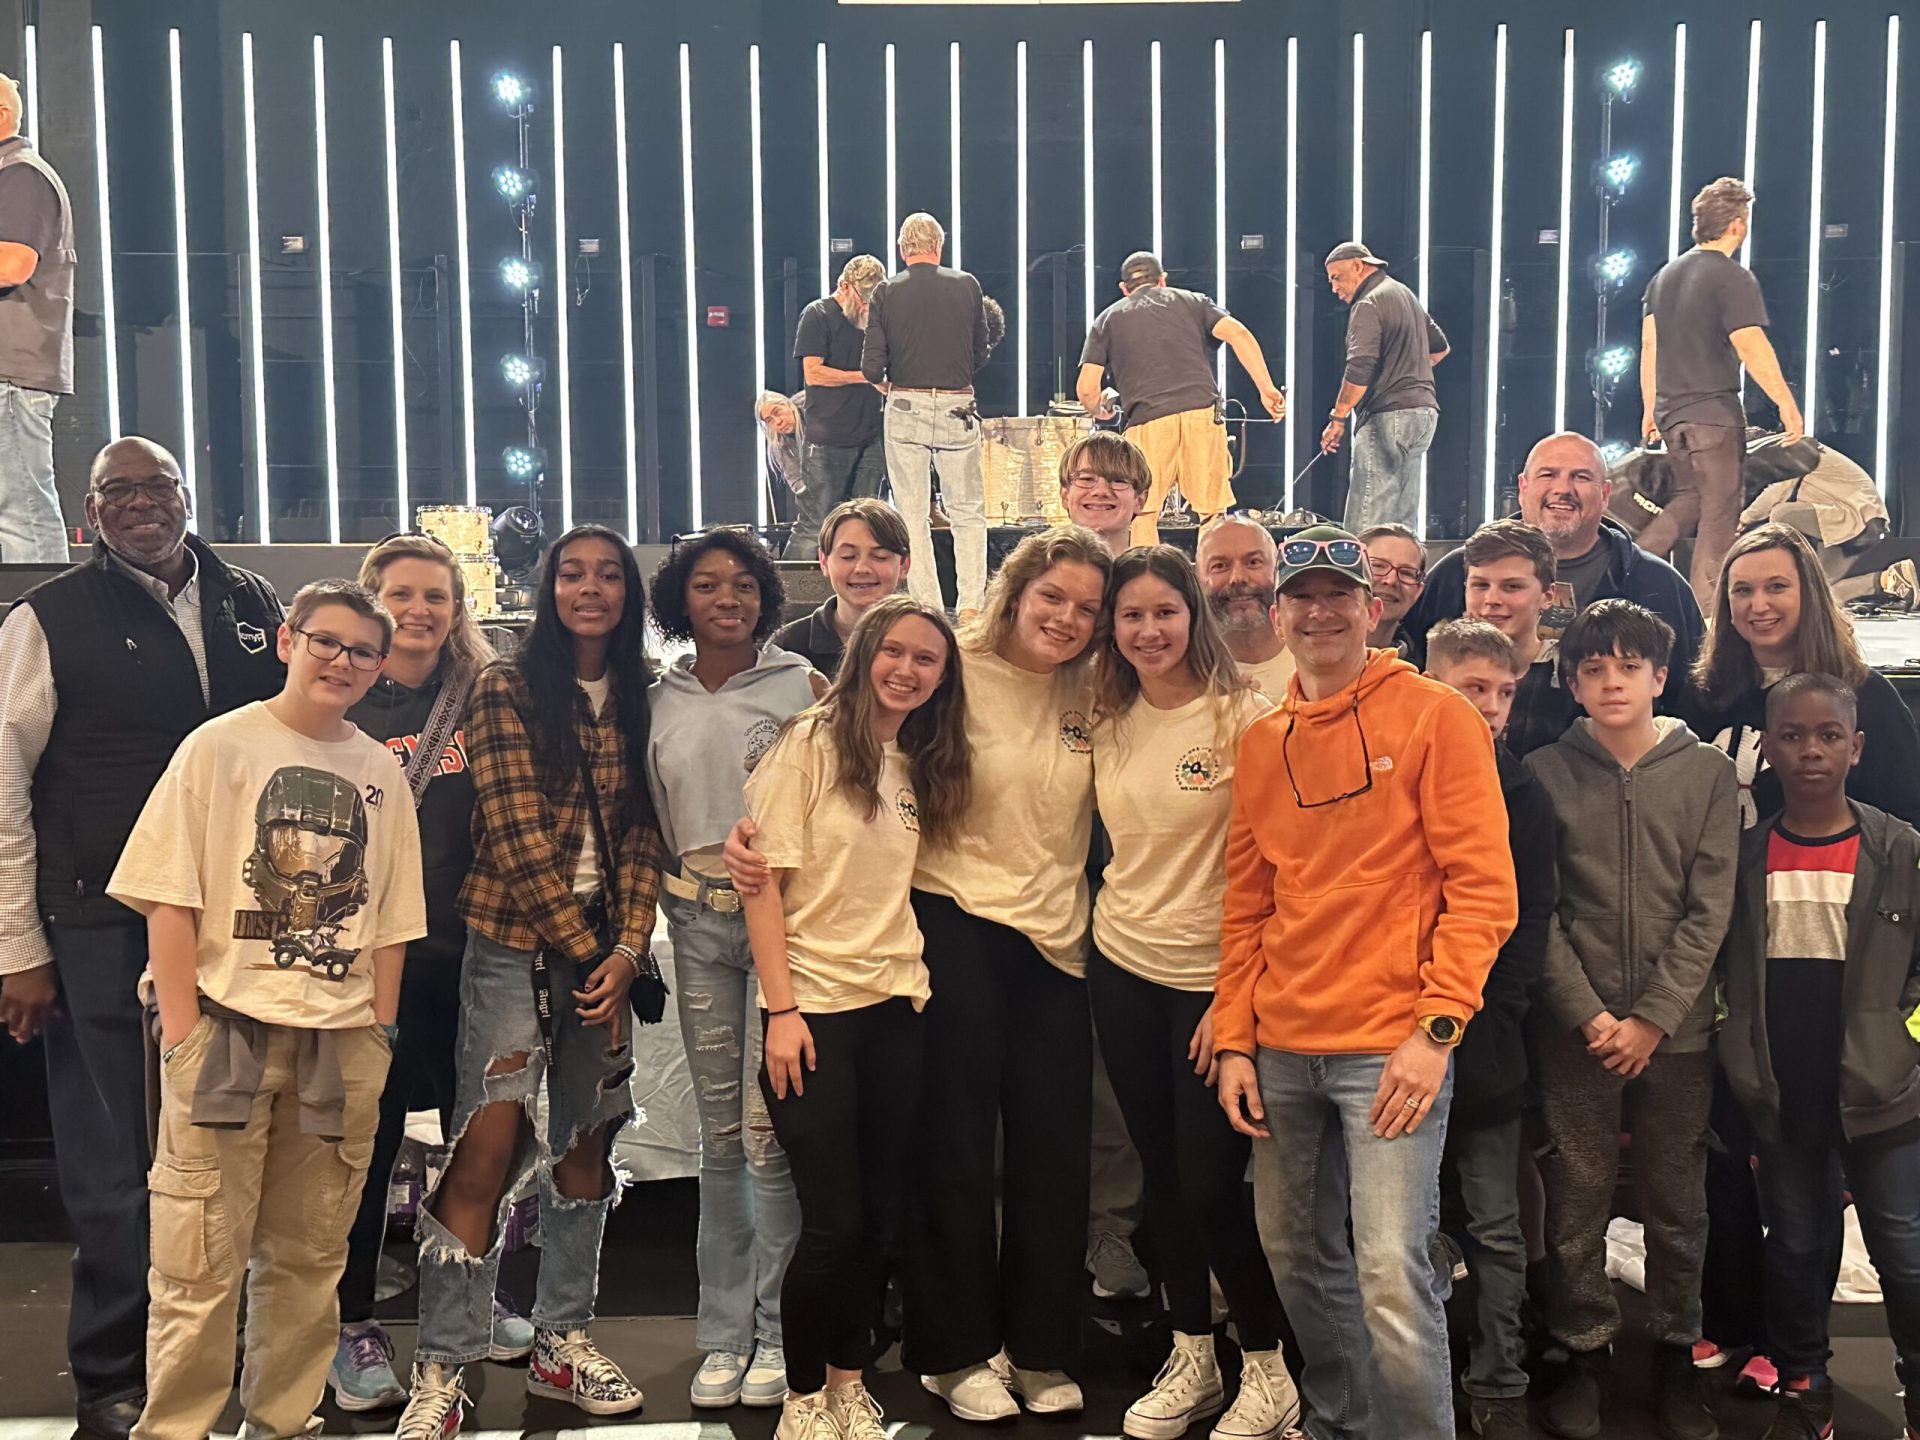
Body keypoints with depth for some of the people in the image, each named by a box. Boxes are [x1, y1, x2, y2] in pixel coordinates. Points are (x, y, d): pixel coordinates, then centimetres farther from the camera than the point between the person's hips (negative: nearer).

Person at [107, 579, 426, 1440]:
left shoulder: (379, 771, 10)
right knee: (201, 1259, -1)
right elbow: (169, 897, -5)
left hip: (341, 1044, 4)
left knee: (310, 1255, 12)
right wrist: (182, 1036, -10)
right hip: (227, 1024, -4)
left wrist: (380, 1035, 6)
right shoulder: (221, 745, -1)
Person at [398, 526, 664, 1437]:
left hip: (604, 950, 5)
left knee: (586, 1145, 10)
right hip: (514, 943, -5)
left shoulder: (637, 698, 8)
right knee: (488, 1149, -9)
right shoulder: (507, 689, -6)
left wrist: (626, 949, -6)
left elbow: (642, 833, 5)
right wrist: (583, 948, -11)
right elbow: (516, 836, -11)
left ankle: (562, 1341, 25)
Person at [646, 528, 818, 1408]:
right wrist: (667, 894, 8)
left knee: (767, 1126, -7)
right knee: (719, 1131, 9)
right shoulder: (657, 703, 11)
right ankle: (725, 1332, 19)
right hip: (697, 922, 4)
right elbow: (646, 818, 17)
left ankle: (780, 1328, 8)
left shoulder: (801, 686, 1)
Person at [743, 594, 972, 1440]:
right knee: (834, 1220, -3)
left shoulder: (923, 765, 10)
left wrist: (918, 971, -1)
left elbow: (905, 881, 13)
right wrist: (781, 1007, -15)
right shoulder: (810, 743, -7)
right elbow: (764, 878, -10)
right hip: (815, 1007, -5)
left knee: (881, 1213, 10)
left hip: (897, 1007, 6)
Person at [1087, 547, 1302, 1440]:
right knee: (1161, 1173, 14)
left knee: (1210, 1183, 0)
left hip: (1209, 976, -5)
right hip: (1121, 965, 5)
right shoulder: (1110, 724, 5)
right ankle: (1191, 1359, 31)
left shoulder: (1242, 715, -12)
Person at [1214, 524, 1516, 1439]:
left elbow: (1482, 886, -9)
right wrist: (1234, 1040, 7)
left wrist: (1435, 1027, -16)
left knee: (1390, 1274, -10)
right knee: (1298, 1257, 15)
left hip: (1390, 1043, -5)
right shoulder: (1260, 743, 11)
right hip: (1281, 1048, 5)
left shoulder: (1434, 716, -4)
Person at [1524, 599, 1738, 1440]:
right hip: (1575, 1029, 0)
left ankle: (1675, 1354, 27)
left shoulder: (1707, 772, 2)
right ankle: (1584, 1352, 23)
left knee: (1677, 1204, 10)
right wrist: (1589, 1015, -10)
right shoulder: (1545, 773, 0)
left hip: (1676, 1030, 1)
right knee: (1577, 1199, 6)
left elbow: (1708, 909, -2)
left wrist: (1653, 1018, -9)